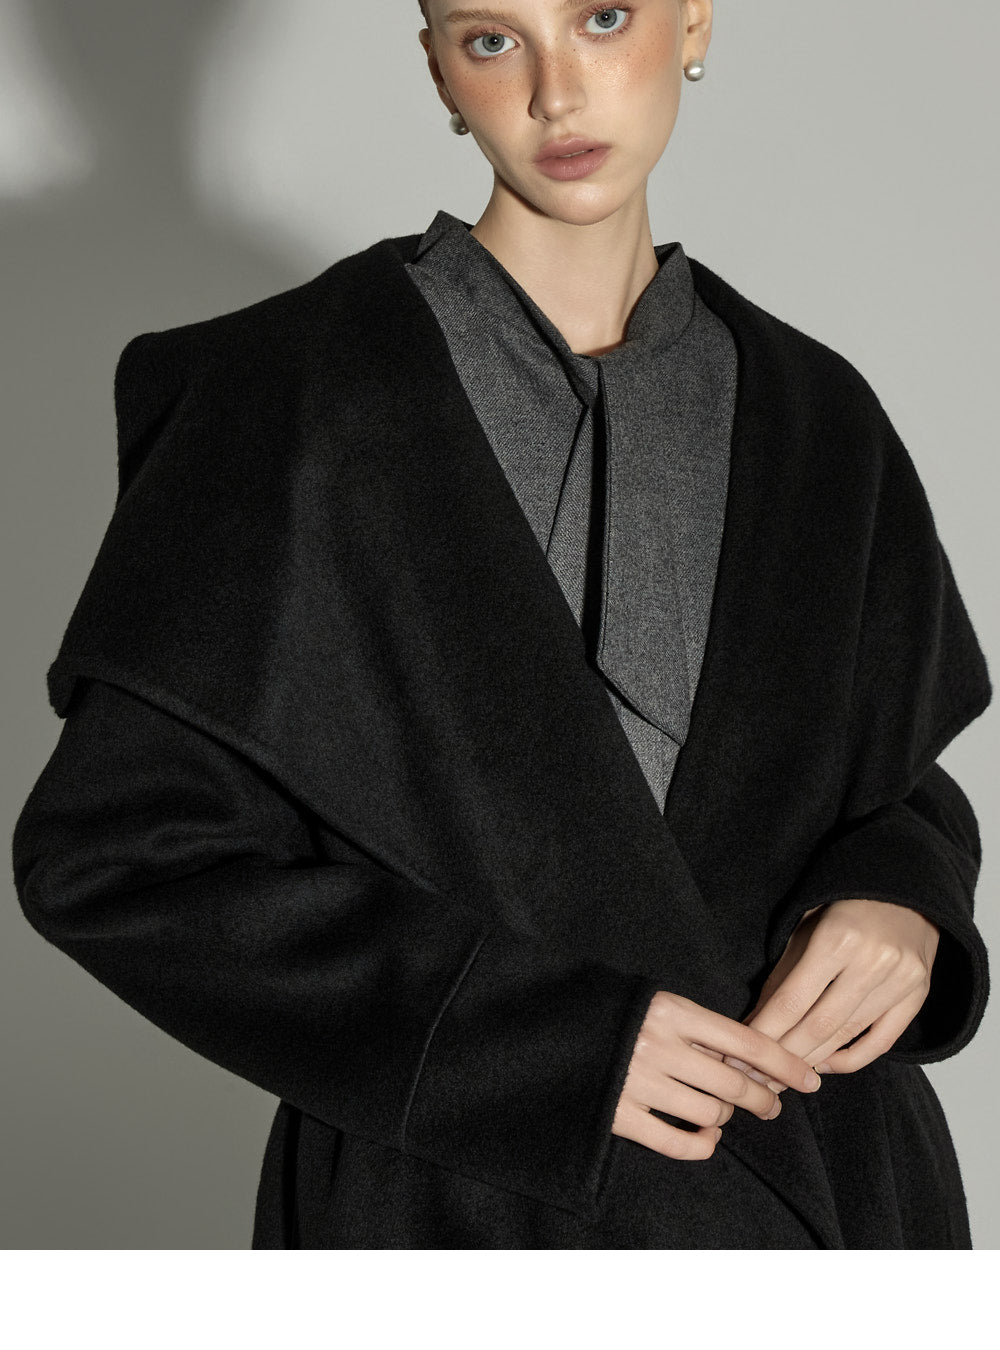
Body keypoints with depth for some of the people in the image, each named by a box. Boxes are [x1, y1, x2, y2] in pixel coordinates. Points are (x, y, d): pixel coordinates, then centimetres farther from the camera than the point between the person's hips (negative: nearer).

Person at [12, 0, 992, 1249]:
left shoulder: (816, 422, 1)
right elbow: (111, 854, -13)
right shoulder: (297, 392, -11)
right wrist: (538, 1037, -19)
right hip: (460, 1194, -3)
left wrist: (898, 898, -11)